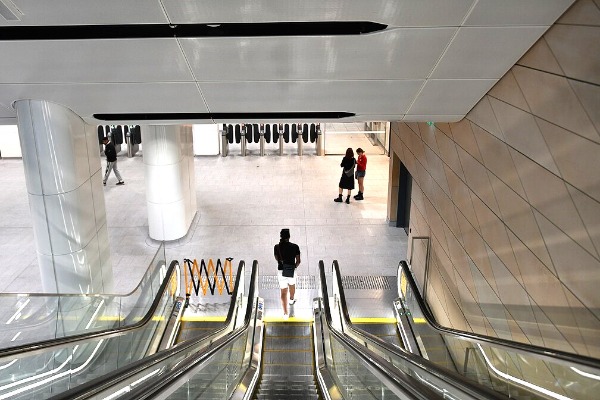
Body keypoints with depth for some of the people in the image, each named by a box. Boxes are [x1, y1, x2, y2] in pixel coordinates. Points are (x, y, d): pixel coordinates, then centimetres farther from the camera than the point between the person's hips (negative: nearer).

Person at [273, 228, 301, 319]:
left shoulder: (277, 247, -10)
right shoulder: (295, 247, -13)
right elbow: (298, 261, -6)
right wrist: (294, 267, 8)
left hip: (281, 271, -1)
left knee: (283, 292, 7)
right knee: (292, 285, 32)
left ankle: (285, 313, 7)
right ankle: (292, 299, 59)